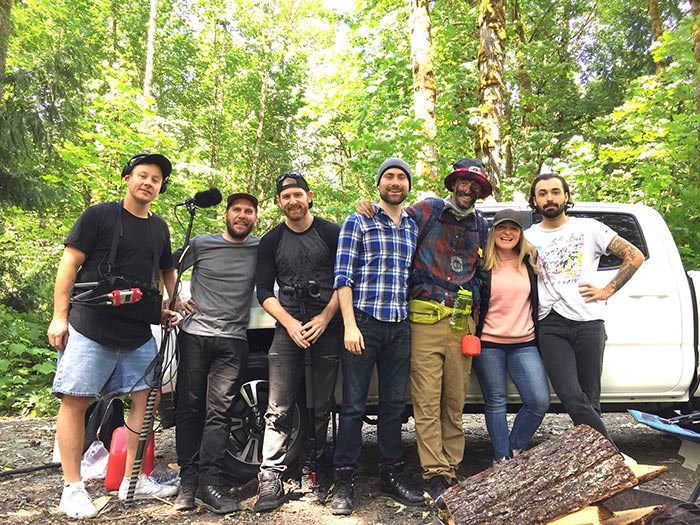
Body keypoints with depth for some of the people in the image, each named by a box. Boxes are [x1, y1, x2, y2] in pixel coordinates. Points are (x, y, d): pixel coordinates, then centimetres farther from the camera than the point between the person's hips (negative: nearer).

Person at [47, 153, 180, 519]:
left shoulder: (159, 228, 15)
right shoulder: (99, 215, -1)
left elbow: (167, 272, 27)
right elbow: (70, 262, -4)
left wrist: (171, 307, 12)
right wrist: (60, 316, -8)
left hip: (139, 333, 5)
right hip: (89, 327, -5)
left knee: (146, 399, 4)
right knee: (75, 400, -2)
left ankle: (133, 481, 16)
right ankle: (72, 488, 10)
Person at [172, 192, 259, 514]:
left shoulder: (260, 249, 8)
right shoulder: (201, 244, 7)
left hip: (232, 342, 0)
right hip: (194, 335, 1)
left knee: (218, 412, -5)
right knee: (189, 408, 4)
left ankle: (209, 481, -2)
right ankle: (188, 479, 11)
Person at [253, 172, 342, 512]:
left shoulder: (331, 233, 5)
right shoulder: (271, 241, 10)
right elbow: (264, 290, 6)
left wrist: (324, 318, -9)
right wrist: (289, 323, -8)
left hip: (327, 328, 0)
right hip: (288, 328, 1)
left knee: (322, 406, 4)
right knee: (279, 409, -6)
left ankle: (312, 469, 17)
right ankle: (271, 478, -1)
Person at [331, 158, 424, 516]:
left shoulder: (413, 228, 15)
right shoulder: (357, 222, 1)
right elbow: (343, 278, -6)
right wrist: (350, 325, -13)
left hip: (400, 327, 5)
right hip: (364, 323, -4)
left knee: (394, 404, 12)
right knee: (353, 405, 1)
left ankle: (392, 474, 26)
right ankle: (344, 481, 13)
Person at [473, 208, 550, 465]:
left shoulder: (529, 262, 9)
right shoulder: (482, 264, -2)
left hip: (524, 345, 3)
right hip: (488, 344, -3)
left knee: (540, 402, -3)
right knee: (496, 402, 5)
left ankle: (515, 450, 19)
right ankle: (502, 459, 18)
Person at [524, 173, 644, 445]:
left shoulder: (589, 228, 10)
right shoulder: (527, 237, 14)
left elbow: (634, 256, 8)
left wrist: (606, 291, 1)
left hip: (588, 322, -1)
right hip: (551, 326, 1)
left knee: (589, 399, 0)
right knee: (572, 397, -14)